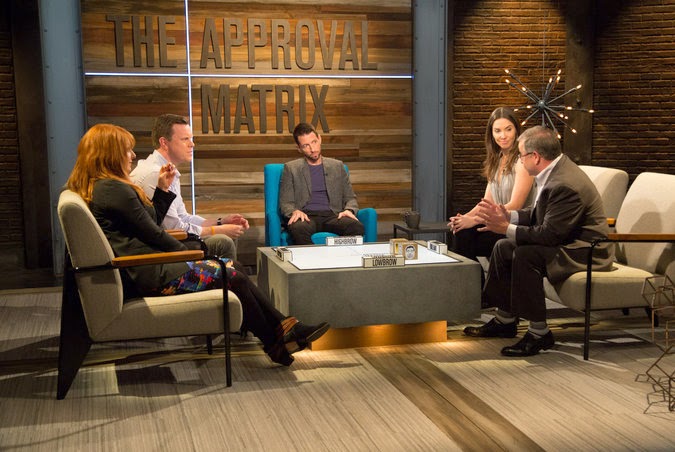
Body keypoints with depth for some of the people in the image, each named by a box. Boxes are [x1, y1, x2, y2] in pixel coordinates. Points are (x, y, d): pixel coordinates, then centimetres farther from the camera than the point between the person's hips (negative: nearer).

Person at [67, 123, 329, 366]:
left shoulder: (94, 188, 15)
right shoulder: (114, 189, -17)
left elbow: (149, 224, 17)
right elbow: (153, 233, -13)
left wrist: (162, 190, 12)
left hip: (138, 272, 11)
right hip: (150, 275, -11)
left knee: (233, 268, 7)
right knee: (233, 276, -6)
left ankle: (280, 328, 6)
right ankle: (276, 342, 9)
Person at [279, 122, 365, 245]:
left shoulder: (337, 166, 21)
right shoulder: (291, 168, 14)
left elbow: (350, 197, 19)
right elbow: (285, 203, 8)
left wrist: (349, 210, -5)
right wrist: (294, 211, -16)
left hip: (332, 215, 2)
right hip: (306, 216, -2)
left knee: (357, 227, -33)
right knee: (299, 229, -40)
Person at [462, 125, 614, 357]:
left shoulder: (565, 185, -27)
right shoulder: (556, 170, 5)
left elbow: (550, 234, -27)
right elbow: (539, 214, 13)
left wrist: (507, 228, -19)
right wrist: (508, 216, -1)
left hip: (584, 252, -11)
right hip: (566, 241, 11)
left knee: (524, 255, -30)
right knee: (503, 248, 8)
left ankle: (539, 333, -19)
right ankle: (505, 320, 17)